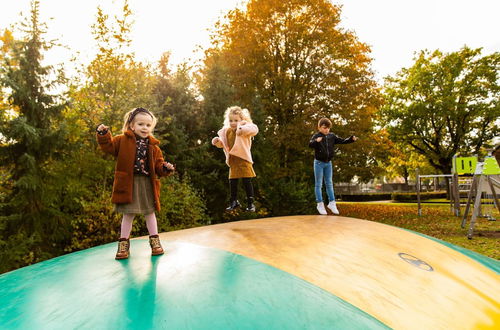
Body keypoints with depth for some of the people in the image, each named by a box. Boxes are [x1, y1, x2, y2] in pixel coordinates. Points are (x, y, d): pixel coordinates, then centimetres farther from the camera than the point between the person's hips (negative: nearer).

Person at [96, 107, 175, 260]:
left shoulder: (153, 146, 6)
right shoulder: (123, 140, 1)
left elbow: (158, 165, 5)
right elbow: (108, 146, -5)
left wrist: (165, 168, -14)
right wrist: (103, 134, -19)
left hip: (147, 183, 2)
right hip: (128, 183, -2)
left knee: (150, 213, 12)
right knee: (128, 214, 7)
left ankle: (154, 241, 25)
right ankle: (123, 244, 21)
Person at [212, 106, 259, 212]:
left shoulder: (244, 127, -9)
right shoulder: (226, 131, 9)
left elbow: (254, 129, -31)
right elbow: (223, 144, 20)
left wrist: (242, 129, -43)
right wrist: (217, 141, -1)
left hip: (244, 159, -6)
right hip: (233, 161, 6)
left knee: (247, 181, -3)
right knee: (232, 182, 10)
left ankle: (250, 203, 9)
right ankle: (234, 202, 26)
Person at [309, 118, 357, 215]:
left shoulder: (332, 136, 3)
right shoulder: (316, 136, -11)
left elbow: (342, 141, 5)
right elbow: (310, 145, -27)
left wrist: (351, 139, -12)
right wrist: (316, 141, -49)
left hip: (328, 163, 5)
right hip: (319, 163, -5)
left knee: (329, 183, 11)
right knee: (318, 184, 2)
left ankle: (332, 203, 19)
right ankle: (320, 204, 9)